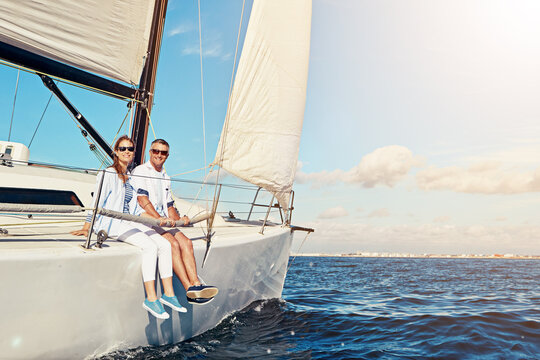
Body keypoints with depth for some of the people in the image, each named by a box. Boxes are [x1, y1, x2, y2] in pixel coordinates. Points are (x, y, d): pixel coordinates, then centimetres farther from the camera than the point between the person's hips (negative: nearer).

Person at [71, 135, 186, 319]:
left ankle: (168, 293, -9)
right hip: (111, 223, -7)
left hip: (129, 223, 7)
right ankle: (151, 298, -24)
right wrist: (86, 228, -7)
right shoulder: (108, 174, -2)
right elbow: (97, 202, -5)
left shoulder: (131, 177, 20)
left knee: (165, 244, -13)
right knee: (150, 247, -28)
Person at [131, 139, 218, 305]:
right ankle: (189, 289, -28)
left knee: (186, 242, -18)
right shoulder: (140, 171, 2)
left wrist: (178, 219, 5)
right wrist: (160, 218, -22)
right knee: (173, 243, -27)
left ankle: (195, 284, -28)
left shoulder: (166, 178, 26)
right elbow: (142, 199, -12)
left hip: (164, 221, 7)